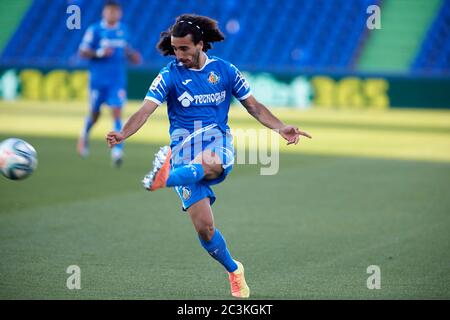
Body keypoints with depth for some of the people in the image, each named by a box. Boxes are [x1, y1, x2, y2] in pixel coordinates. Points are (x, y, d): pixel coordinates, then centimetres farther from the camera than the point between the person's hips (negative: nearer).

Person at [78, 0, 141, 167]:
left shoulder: (123, 30, 6)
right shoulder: (94, 30, -6)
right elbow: (83, 52, -7)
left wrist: (132, 55, 2)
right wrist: (99, 53, -22)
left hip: (118, 80, 2)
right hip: (98, 79, -2)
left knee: (117, 112, -12)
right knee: (95, 113, 12)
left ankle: (117, 150, -16)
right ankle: (85, 135, 44)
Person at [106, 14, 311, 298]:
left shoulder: (225, 70, 5)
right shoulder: (170, 75, 0)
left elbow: (253, 106, 12)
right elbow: (146, 110, -12)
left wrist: (281, 128, -3)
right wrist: (123, 134, -31)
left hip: (218, 141, 0)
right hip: (184, 150, 0)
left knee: (209, 164, -40)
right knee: (204, 227, -8)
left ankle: (164, 178, -68)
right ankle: (234, 271, 15)